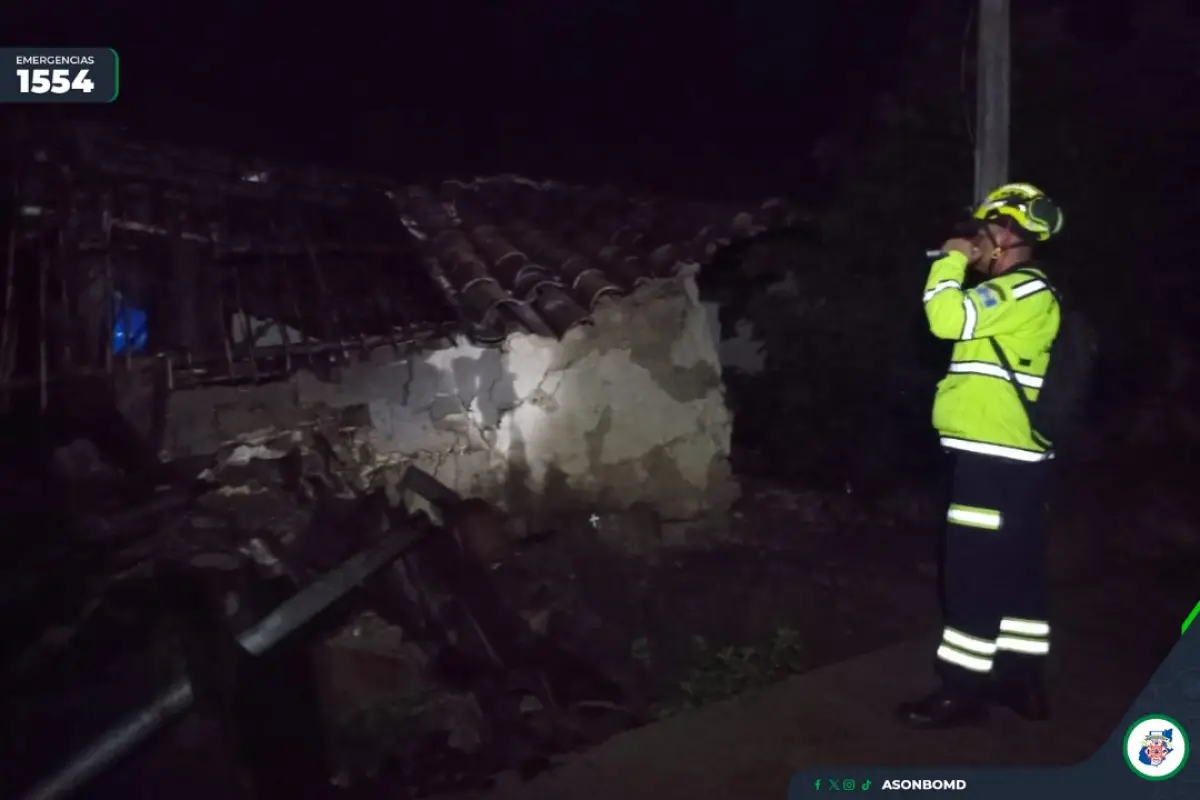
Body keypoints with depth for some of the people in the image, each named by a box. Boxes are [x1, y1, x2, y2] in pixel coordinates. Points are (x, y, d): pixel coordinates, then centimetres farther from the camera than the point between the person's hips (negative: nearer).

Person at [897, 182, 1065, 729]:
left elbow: (949, 319, -24)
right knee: (1014, 571, 15)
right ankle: (1022, 681, 24)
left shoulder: (1024, 289, -13)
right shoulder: (1020, 293, 20)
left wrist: (952, 261, -12)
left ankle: (963, 690, 4)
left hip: (995, 457, -11)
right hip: (1011, 456, 11)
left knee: (971, 574, -4)